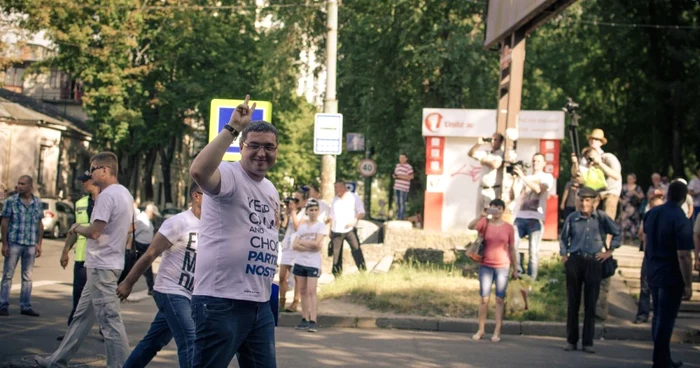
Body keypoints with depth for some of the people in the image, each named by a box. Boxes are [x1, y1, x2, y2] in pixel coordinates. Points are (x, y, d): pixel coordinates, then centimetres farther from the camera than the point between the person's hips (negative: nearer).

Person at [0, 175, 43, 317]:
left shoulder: (38, 203, 6)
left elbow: (40, 225, 10)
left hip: (31, 245, 3)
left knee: (27, 277, 8)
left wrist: (39, 244, 4)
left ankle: (25, 306, 14)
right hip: (14, 243, -3)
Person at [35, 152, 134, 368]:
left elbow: (94, 231, -23)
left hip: (101, 266, -11)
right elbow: (129, 228, 22)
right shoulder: (124, 194, 14)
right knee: (83, 315, 16)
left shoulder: (107, 195, -18)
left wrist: (77, 228, -2)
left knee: (109, 319, -8)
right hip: (108, 263, 11)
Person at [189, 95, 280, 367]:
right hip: (221, 301, -9)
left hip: (260, 303, 9)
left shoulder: (271, 190, 17)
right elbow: (199, 171, -34)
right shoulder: (229, 176, -10)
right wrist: (232, 129, -30)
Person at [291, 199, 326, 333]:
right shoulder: (302, 226, 12)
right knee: (303, 291, 6)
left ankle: (313, 321, -16)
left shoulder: (320, 226, 0)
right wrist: (310, 247, -12)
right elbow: (295, 246, 2)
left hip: (313, 263, -5)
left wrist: (302, 242, -4)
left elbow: (316, 243, -14)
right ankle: (305, 319, 10)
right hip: (300, 262, 5)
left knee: (311, 291, -11)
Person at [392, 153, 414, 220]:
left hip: (404, 187, -7)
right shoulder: (398, 165, 14)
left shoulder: (409, 167, -9)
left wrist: (401, 176, -18)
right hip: (397, 187, 7)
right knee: (397, 202, 7)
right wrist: (394, 176, -3)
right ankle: (398, 217, 14)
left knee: (402, 203, -8)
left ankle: (402, 218, -6)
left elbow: (411, 177, -13)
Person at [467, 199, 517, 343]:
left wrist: (515, 269, 6)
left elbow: (511, 249, 7)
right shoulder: (485, 223, 2)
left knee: (500, 299, -1)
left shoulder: (508, 228, 3)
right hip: (486, 266, 0)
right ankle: (481, 330, 9)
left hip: (502, 267, 0)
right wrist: (482, 216, -30)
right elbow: (470, 227, -17)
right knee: (484, 298, 3)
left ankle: (497, 332, 1)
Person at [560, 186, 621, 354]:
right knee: (572, 302, 4)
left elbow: (617, 233, 10)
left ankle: (588, 342, 5)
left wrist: (610, 251, 5)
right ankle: (571, 340, 11)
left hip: (594, 262, -1)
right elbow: (563, 238, 14)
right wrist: (564, 255, 5)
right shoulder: (572, 218, 2)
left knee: (590, 303, 1)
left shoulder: (602, 218, -1)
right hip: (574, 261, 1)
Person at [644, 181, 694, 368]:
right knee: (666, 319, 0)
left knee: (659, 316, 18)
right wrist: (688, 284, -17)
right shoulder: (681, 221, -22)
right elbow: (684, 256, -23)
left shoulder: (652, 213, 1)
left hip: (653, 273, 7)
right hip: (671, 277, -7)